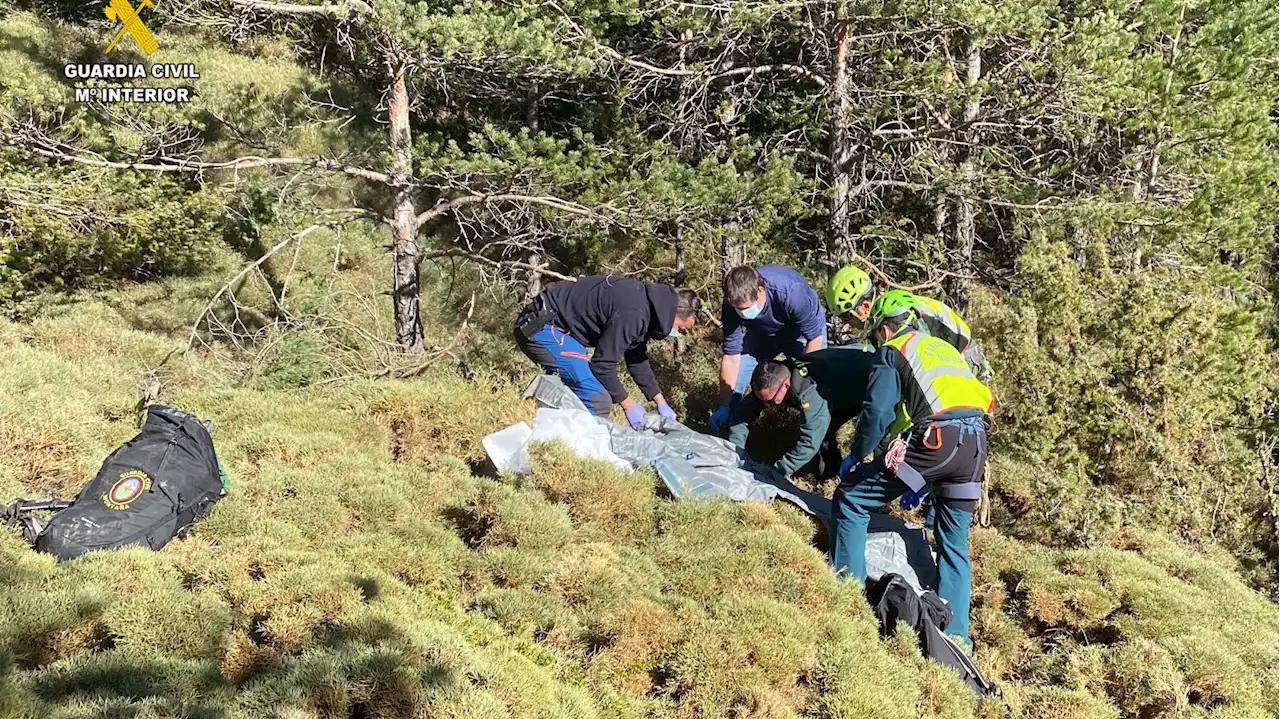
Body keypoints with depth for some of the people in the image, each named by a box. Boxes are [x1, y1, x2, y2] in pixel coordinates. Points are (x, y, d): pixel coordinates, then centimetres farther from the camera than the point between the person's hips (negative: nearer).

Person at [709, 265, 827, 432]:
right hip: (763, 334, 3)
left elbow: (815, 337, -28)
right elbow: (731, 356, -23)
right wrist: (724, 407, -22)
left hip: (800, 328, -3)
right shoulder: (732, 305, -31)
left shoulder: (791, 292, -43)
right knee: (736, 376, -7)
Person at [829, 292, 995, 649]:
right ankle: (955, 635, 12)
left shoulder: (892, 352, 11)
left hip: (934, 439, -7)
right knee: (955, 543, 17)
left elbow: (877, 411, -5)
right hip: (976, 442, 7)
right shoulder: (944, 348, 32)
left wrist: (858, 456, 12)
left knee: (850, 502, 6)